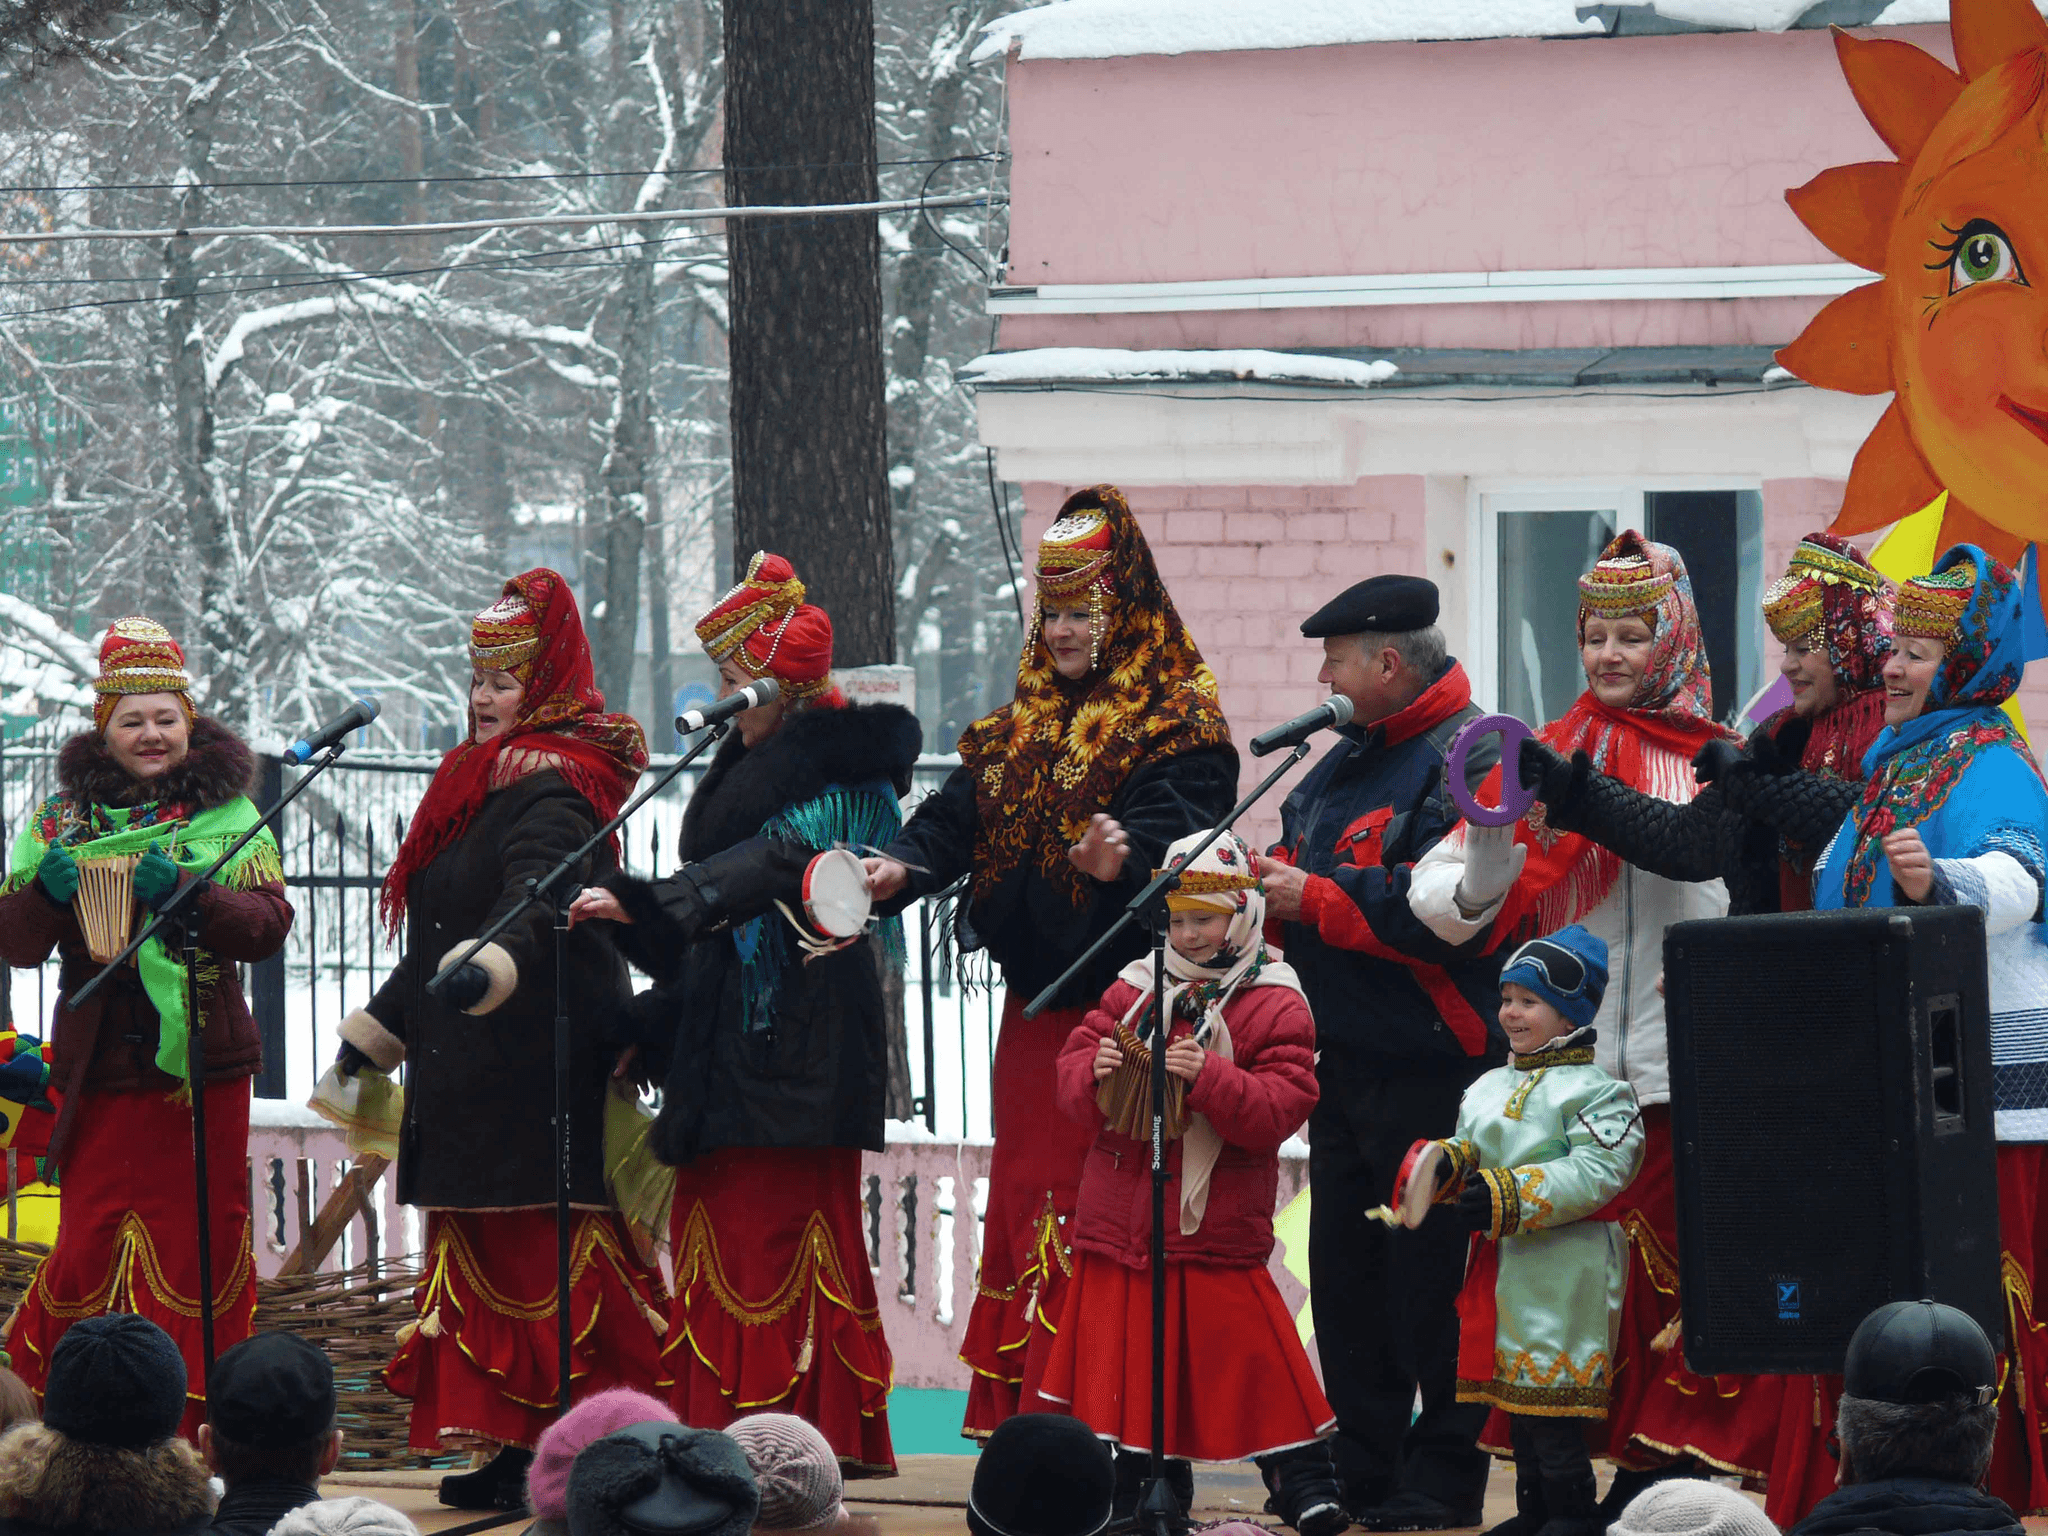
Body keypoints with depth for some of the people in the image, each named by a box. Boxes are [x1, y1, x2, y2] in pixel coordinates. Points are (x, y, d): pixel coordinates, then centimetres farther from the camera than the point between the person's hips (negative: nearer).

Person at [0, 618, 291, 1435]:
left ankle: (199, 1420, 9)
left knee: (201, 1244, 1)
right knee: (91, 1241, -1)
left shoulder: (228, 816, 5)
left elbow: (269, 927, -7)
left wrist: (189, 893, -22)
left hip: (202, 1062, -1)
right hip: (100, 1068, 1)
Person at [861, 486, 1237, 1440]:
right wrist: (901, 868, -11)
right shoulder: (1017, 730, 17)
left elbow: (1174, 833, -21)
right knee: (1022, 1203, 10)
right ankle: (1019, 1419, 16)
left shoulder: (1176, 728, -6)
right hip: (1034, 1007, 7)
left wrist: (1125, 861, -43)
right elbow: (957, 817, 9)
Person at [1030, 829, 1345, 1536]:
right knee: (1124, 1353, 8)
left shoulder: (1275, 1007, -5)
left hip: (1214, 1230, -4)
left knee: (1249, 1354, -6)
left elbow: (1281, 1107, -14)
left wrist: (1210, 1078, -27)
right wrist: (1094, 1073, -15)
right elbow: (1072, 1070, 9)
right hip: (1120, 1219, 4)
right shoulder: (1133, 991, 9)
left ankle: (1302, 1477, 3)